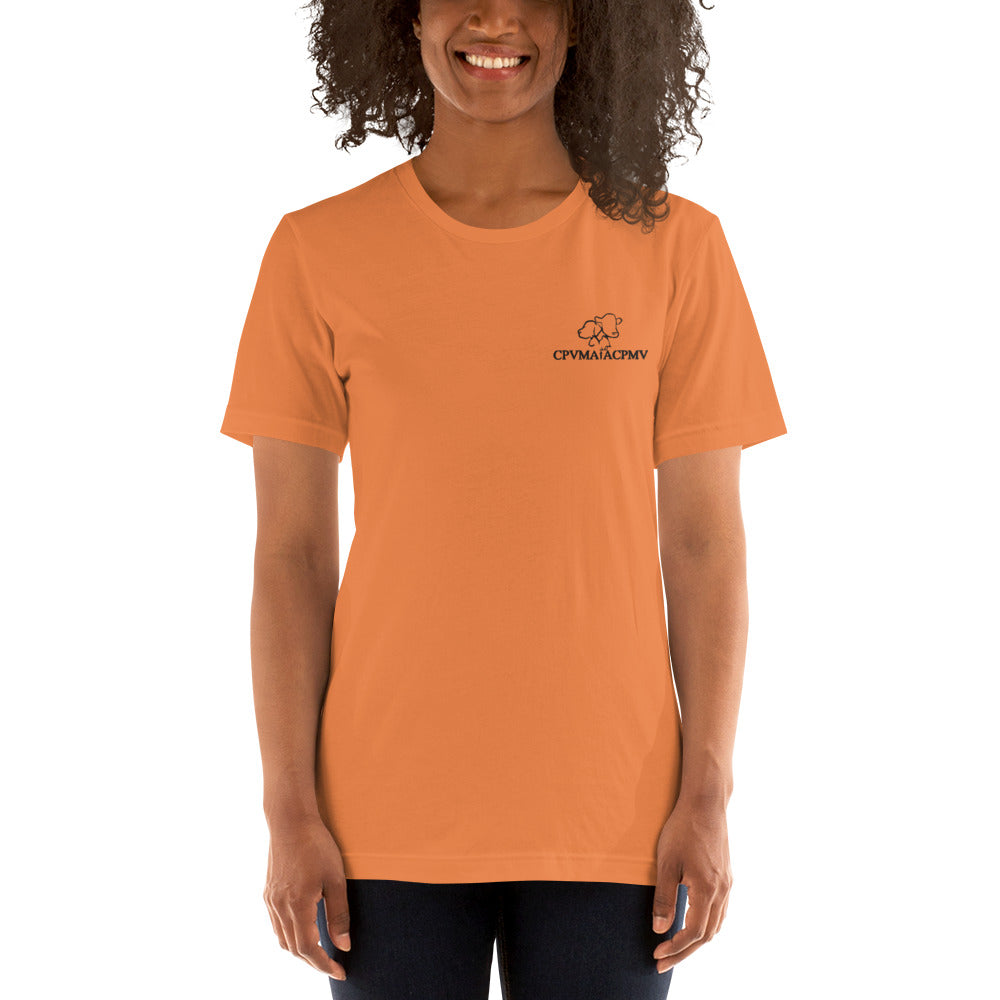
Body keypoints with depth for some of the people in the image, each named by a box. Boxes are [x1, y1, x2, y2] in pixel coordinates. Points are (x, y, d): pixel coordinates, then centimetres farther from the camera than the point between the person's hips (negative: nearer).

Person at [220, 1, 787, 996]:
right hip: (391, 819, 0)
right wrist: (291, 812, -4)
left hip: (607, 811, 0)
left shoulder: (675, 246, -1)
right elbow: (291, 550, 0)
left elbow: (704, 541, 1)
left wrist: (708, 799, -4)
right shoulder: (317, 252, -1)